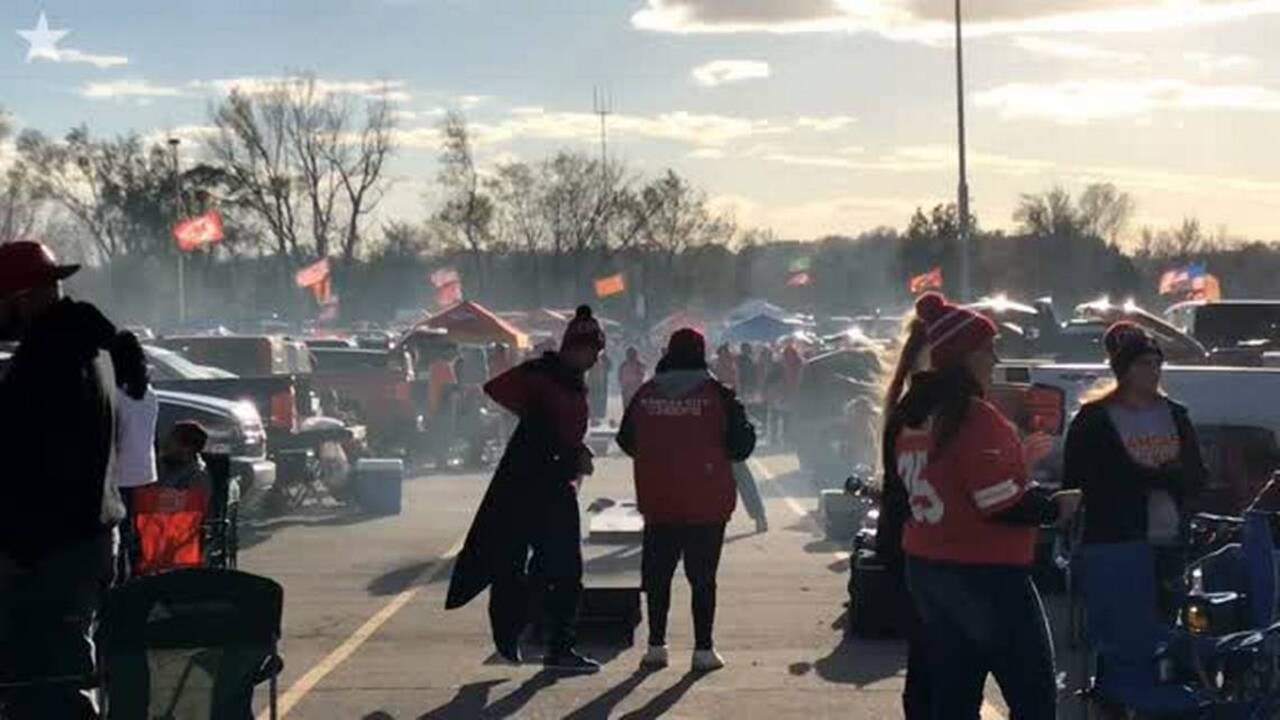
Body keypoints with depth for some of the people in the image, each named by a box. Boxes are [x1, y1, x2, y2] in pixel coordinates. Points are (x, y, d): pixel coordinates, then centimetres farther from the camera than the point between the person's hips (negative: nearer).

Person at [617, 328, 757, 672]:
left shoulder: (646, 393, 0)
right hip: (706, 502, -2)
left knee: (657, 572, 12)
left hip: (657, 499, 2)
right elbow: (741, 445, -6)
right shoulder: (716, 394, -9)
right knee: (702, 576, 4)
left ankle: (656, 645, 14)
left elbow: (626, 441, 10)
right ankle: (703, 649, 5)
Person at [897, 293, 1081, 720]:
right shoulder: (976, 418, -18)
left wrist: (1015, 461, 16)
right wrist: (1057, 507, -4)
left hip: (925, 571, 9)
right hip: (985, 575, -8)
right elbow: (1004, 506, -20)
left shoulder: (914, 415, 8)